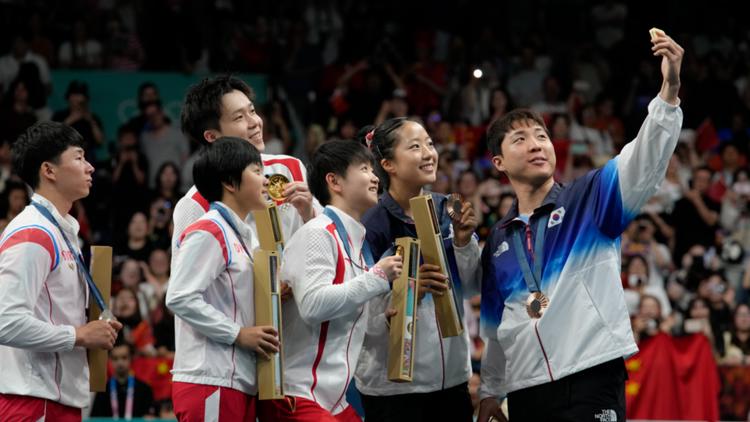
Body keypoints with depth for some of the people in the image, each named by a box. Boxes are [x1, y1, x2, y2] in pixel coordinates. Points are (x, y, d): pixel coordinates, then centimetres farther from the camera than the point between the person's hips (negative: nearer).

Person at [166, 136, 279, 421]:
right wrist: (238, 333, -17)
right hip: (211, 385, -10)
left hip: (240, 384, 10)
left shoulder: (242, 235, 20)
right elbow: (180, 298, -19)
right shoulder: (208, 233, -10)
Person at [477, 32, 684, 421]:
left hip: (592, 379, -5)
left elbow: (644, 163, -13)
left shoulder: (590, 198, 4)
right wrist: (490, 391, 23)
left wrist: (669, 92, -27)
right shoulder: (498, 242, 17)